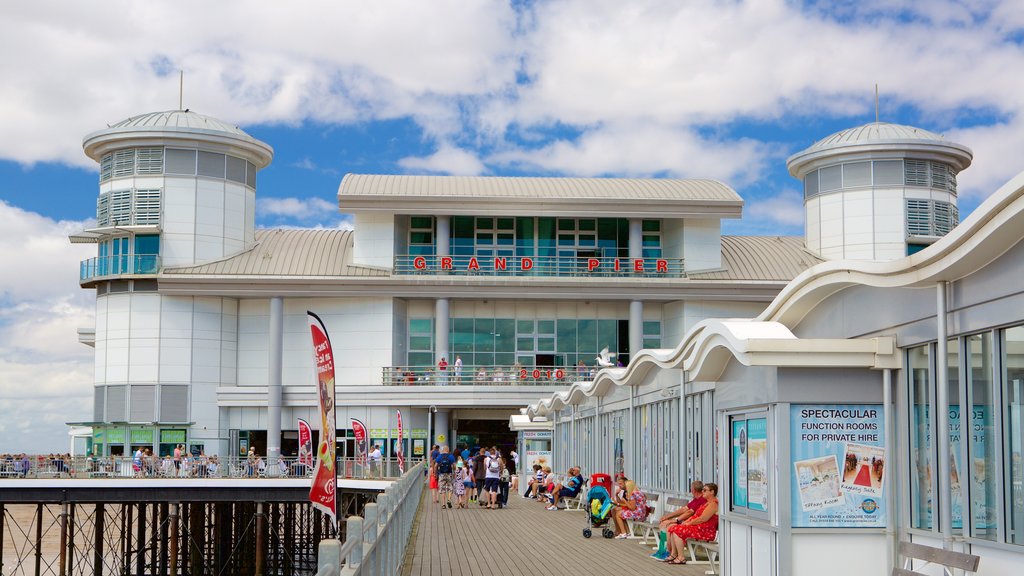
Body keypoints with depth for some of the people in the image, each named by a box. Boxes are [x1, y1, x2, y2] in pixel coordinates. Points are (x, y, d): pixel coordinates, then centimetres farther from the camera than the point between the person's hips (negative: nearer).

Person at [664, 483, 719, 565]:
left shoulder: (713, 504, -14)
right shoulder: (707, 502, 19)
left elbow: (702, 519, -21)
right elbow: (696, 515, 20)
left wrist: (688, 523, -12)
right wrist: (686, 521, 5)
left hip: (705, 532, -11)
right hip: (698, 527, 11)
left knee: (678, 531, -22)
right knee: (673, 529, 2)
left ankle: (681, 558, -17)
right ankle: (673, 554, 3)